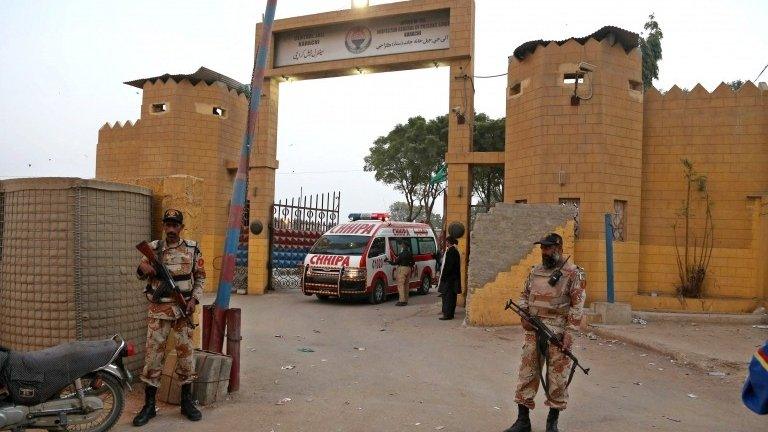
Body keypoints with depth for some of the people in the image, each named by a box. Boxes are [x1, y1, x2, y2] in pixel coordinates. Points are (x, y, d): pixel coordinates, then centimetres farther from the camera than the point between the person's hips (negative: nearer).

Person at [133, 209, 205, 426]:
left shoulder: (192, 249, 1)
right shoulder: (153, 248, 2)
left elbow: (200, 277, 8)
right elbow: (140, 273, 11)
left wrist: (194, 299, -6)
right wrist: (143, 269, -13)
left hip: (183, 309, 0)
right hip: (158, 309, 0)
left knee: (186, 353, 5)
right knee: (153, 354, 1)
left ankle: (187, 402, 18)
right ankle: (149, 405, 13)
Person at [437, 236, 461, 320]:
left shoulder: (450, 251, -16)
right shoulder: (455, 251, 14)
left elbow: (448, 265, -20)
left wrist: (443, 276, -15)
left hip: (449, 278, -10)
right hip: (454, 277, 10)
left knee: (447, 295, -6)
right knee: (451, 296, 13)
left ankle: (447, 314, -4)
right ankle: (450, 314, 18)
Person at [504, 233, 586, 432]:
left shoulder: (573, 274, -5)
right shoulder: (535, 271, 11)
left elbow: (577, 305, -9)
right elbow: (524, 296, 18)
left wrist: (569, 332, -14)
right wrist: (524, 317, 2)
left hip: (558, 333, -5)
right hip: (533, 331, 5)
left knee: (557, 377, 5)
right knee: (527, 374, 6)